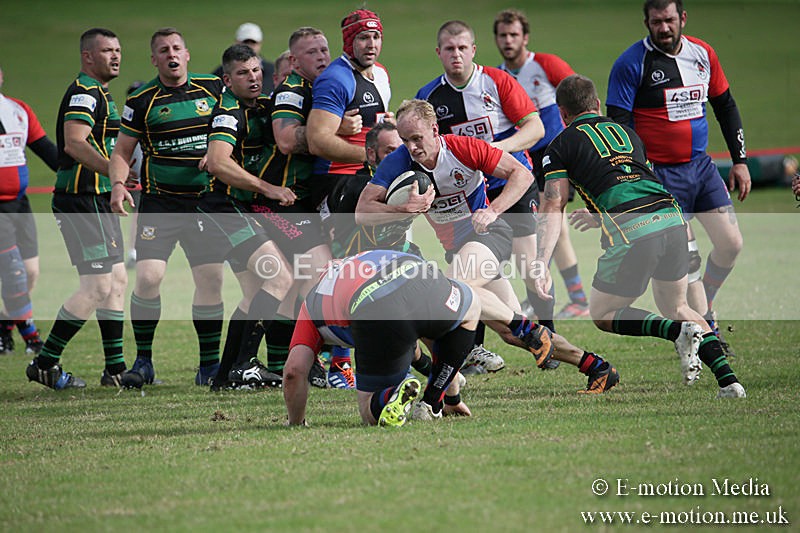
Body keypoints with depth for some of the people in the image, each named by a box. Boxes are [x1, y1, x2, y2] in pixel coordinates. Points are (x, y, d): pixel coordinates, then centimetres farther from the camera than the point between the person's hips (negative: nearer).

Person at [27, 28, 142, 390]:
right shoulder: (84, 92, -14)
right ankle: (45, 363, -4)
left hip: (98, 202, 11)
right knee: (98, 285, -11)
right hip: (82, 200, -11)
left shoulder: (99, 93, 19)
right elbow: (74, 143, -28)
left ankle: (115, 369, 15)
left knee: (117, 281, 11)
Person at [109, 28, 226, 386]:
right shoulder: (142, 101, 1)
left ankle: (210, 365, 10)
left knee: (211, 281, -2)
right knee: (148, 277, -13)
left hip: (205, 201, 2)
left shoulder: (214, 88, 4)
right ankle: (143, 359, 3)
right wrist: (118, 185, -12)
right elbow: (122, 151, 6)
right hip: (159, 202, -2)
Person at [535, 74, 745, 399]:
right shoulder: (626, 132, 28)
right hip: (672, 217, 5)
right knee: (676, 307, 25)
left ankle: (677, 331, -10)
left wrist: (541, 265, -5)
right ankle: (727, 377, 5)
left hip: (631, 233, -5)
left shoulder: (562, 145, 12)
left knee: (602, 314, 15)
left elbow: (553, 207, 0)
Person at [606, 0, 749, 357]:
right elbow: (617, 125, -11)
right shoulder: (631, 64, -11)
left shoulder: (702, 54, 6)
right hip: (660, 174, -5)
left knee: (731, 243, 1)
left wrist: (739, 160, 13)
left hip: (702, 166, 6)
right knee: (686, 258, -8)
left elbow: (726, 106, 17)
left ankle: (702, 309, 24)